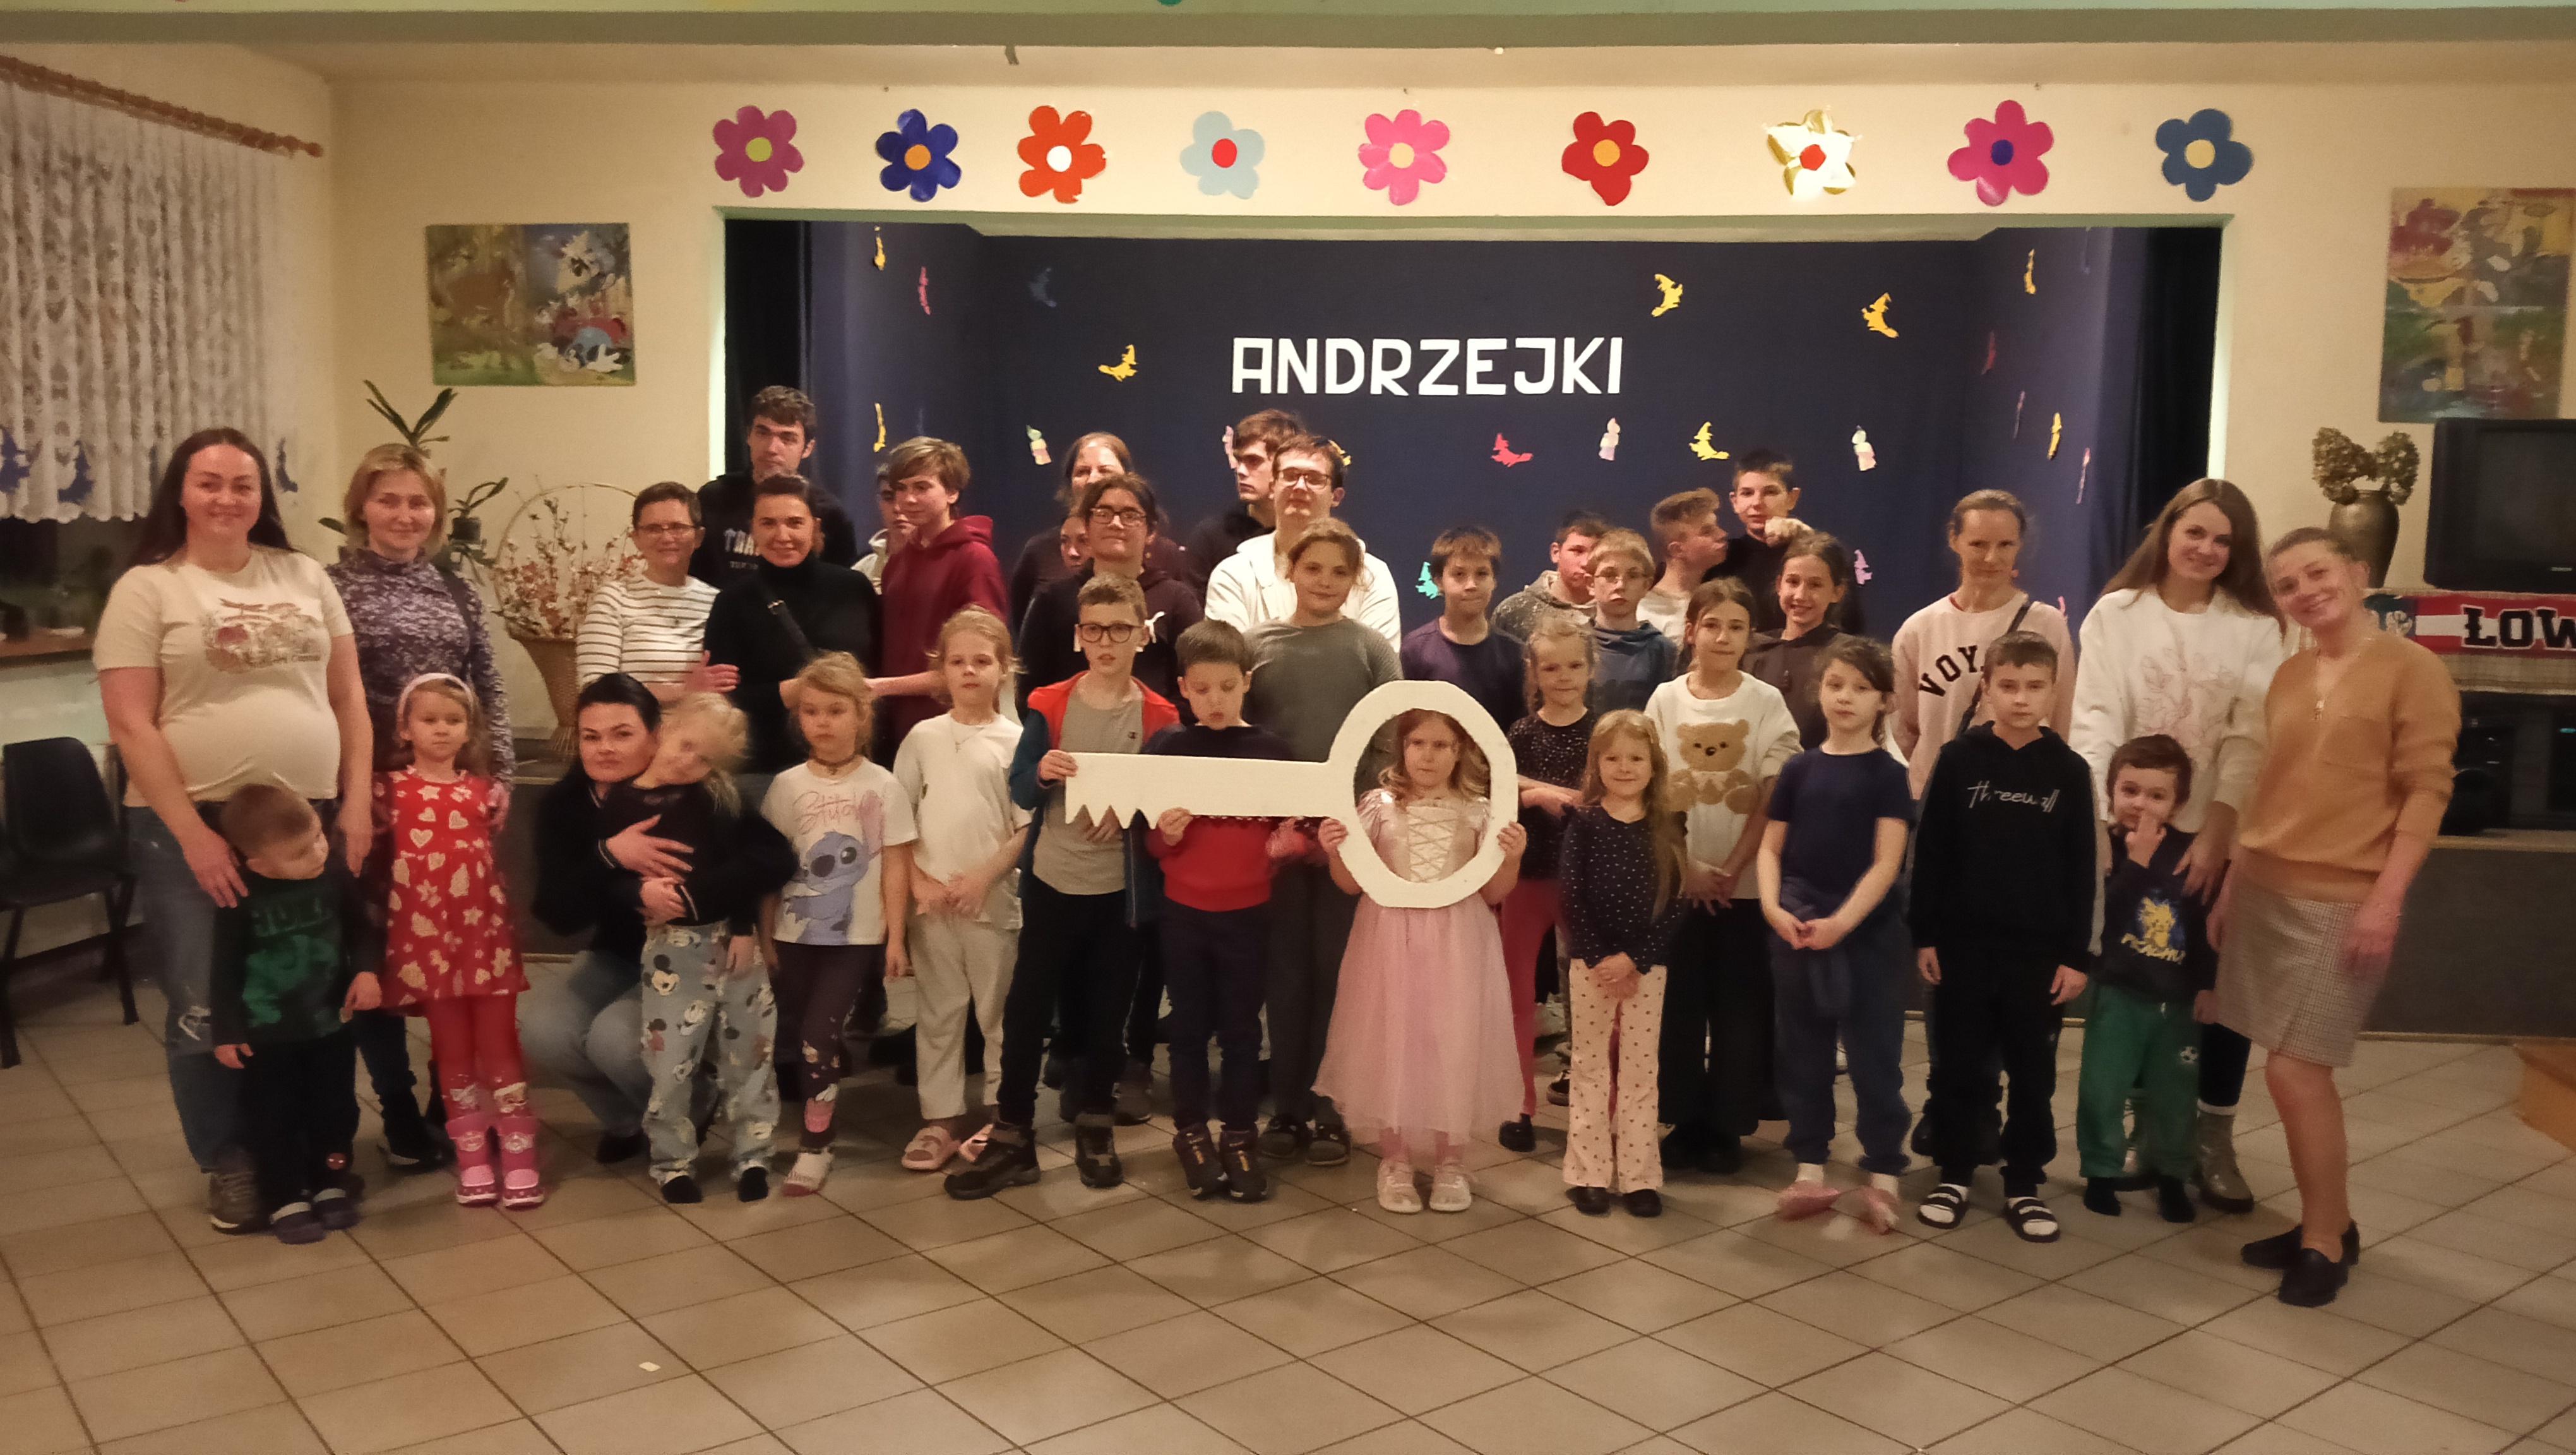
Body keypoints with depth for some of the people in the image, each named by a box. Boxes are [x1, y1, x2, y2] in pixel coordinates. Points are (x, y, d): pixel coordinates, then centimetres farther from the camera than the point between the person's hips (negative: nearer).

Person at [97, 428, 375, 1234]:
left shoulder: (304, 576, 9)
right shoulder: (145, 589, -3)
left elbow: (348, 696, 10)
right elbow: (132, 725, -8)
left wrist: (356, 802, 2)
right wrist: (194, 834, -13)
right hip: (193, 829, -3)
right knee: (207, 1010, 3)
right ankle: (229, 1165, 20)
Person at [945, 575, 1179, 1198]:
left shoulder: (1159, 716, -2)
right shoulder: (1049, 705, -1)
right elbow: (1019, 792, -2)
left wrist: (1129, 814, -18)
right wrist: (1041, 773, -23)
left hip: (1122, 887, 0)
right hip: (1052, 880, 0)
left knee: (1106, 1012, 11)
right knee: (1026, 1008, 2)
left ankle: (1096, 1130, 28)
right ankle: (1012, 1140, 12)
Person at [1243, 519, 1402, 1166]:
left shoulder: (1373, 648, 2)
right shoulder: (1256, 645, 4)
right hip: (1276, 835, 1)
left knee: (1336, 970, 5)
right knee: (1285, 971, 7)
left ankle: (1328, 1108, 15)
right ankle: (1287, 1106, 17)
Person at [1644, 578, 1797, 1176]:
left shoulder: (1767, 702, -2)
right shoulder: (1666, 699, 2)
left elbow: (1771, 800, -5)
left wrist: (1731, 870, -11)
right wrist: (1689, 866, -9)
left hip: (1746, 882, -1)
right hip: (1677, 879, 1)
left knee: (1740, 1005, 3)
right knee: (1679, 1002, 4)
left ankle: (1728, 1126, 15)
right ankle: (1685, 1120, 17)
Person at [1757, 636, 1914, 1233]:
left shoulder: (1888, 775, -3)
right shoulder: (1799, 769, 6)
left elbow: (1887, 863, -10)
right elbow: (1771, 848, 7)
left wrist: (1842, 921, -20)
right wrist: (1772, 905, -10)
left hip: (1868, 934, -3)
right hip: (1796, 931, 4)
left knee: (1874, 1058, 0)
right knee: (1802, 1054, 9)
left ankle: (1883, 1177, 10)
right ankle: (1811, 1171, 19)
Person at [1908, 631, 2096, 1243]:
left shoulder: (2069, 770, 0)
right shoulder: (1959, 759, -2)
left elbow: (2082, 869, 3)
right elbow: (1929, 853, 0)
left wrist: (2077, 953, 0)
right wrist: (1925, 935, -2)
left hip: (2040, 946, 1)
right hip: (1963, 940, -1)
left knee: (2033, 1070, 9)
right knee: (1959, 1063, 7)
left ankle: (2025, 1183, 21)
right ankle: (1953, 1175, 20)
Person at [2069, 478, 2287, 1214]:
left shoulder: (2256, 629, 2)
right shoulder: (2117, 613, 2)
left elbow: (2251, 741, -5)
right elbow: (2094, 718, -5)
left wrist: (2215, 834, -15)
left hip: (2221, 837, 0)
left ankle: (2214, 1139, 15)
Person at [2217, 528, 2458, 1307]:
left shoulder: (2412, 668, -5)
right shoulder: (2287, 676, 13)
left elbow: (2427, 790, -10)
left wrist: (2387, 898, -17)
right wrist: (2232, 884, 14)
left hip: (2342, 902, -6)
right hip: (2266, 892, 6)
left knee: (2295, 1071, -7)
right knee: (2302, 1072, 9)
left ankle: (2325, 1242, 9)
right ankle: (2328, 1223, 24)